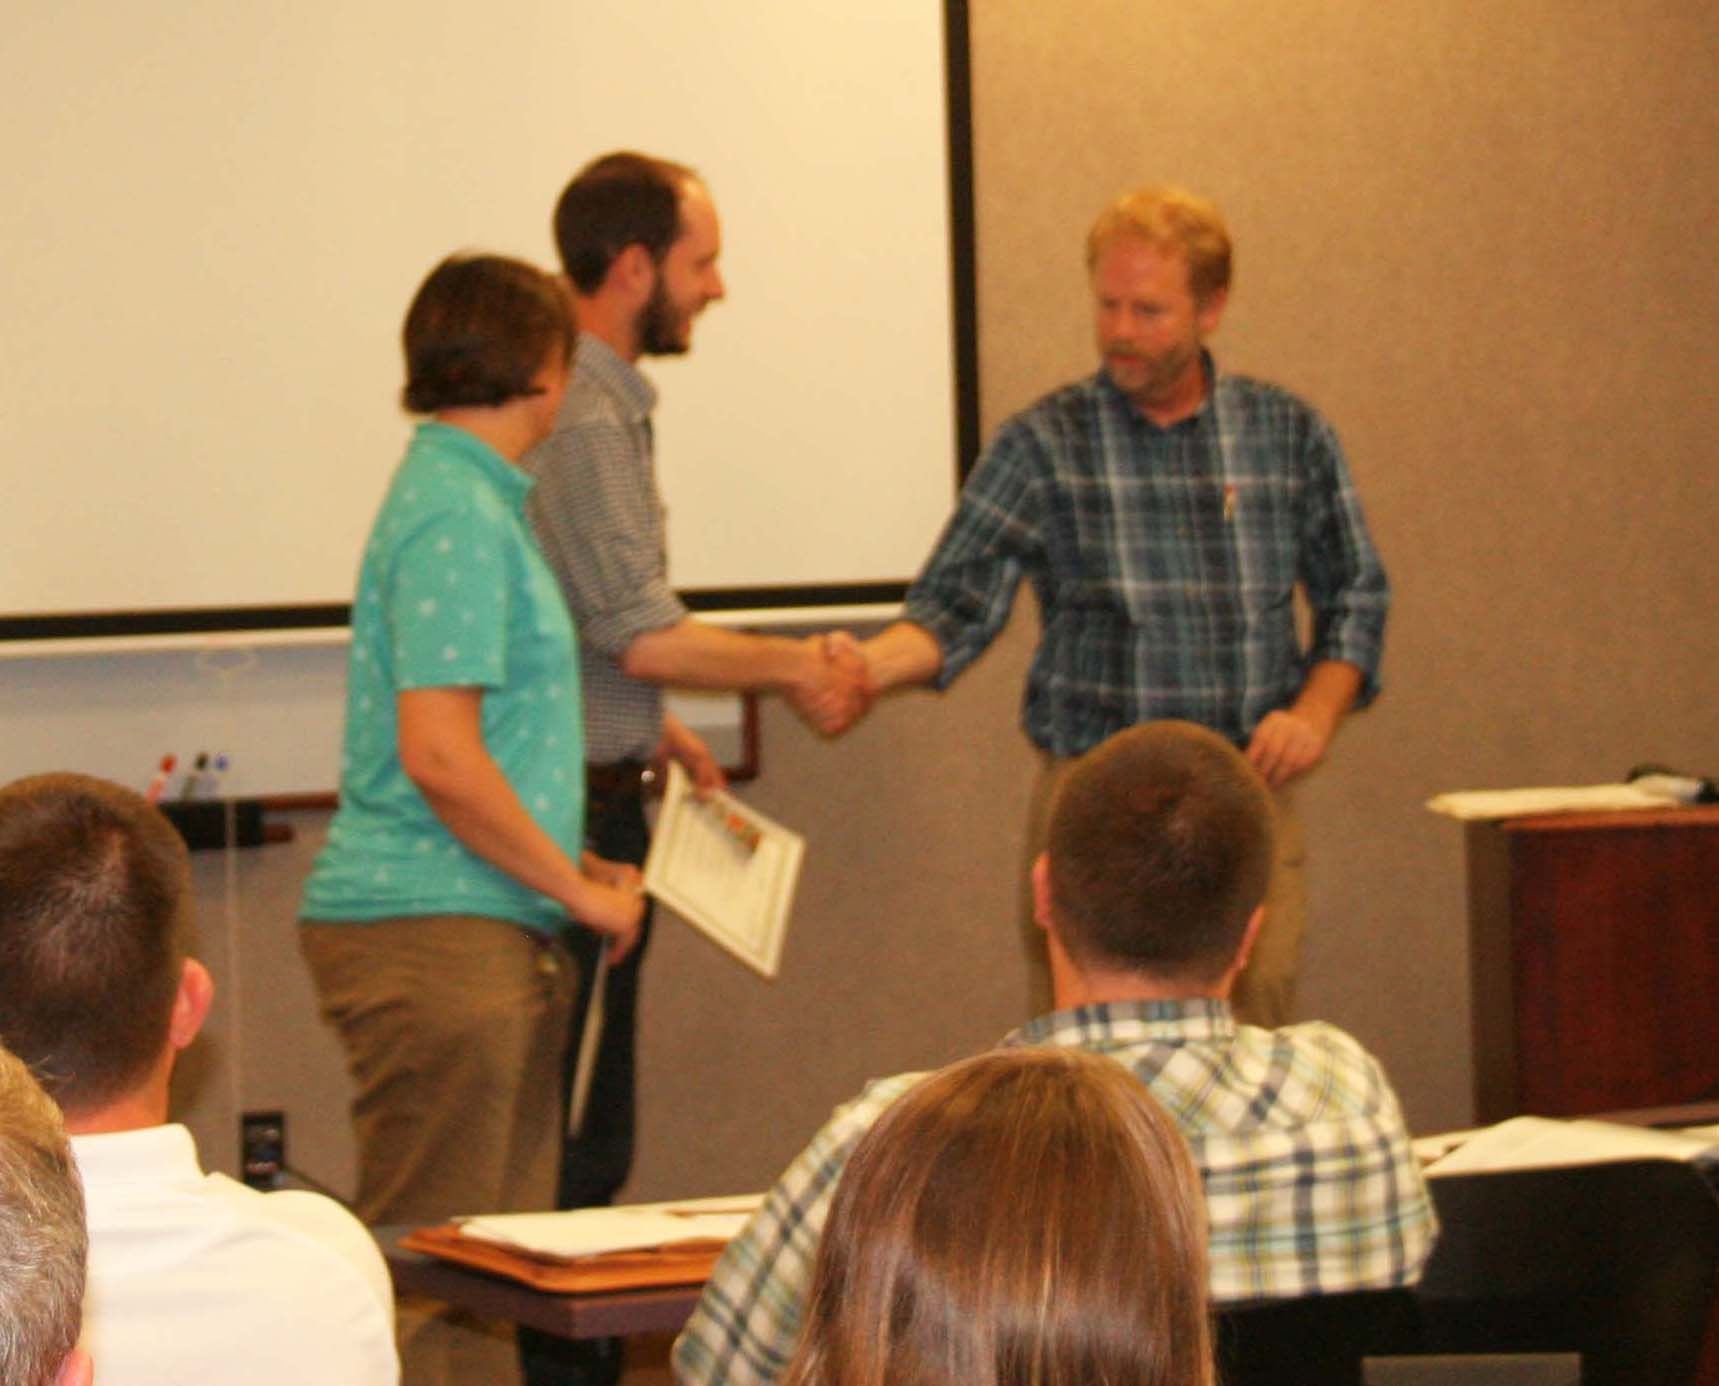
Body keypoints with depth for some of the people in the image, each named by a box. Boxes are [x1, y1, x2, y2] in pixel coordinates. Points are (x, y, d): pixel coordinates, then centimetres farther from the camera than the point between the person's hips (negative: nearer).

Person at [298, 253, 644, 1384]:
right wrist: (578, 888, -13)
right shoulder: (456, 515, -15)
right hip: (435, 937, -10)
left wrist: (573, 871, 20)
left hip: (495, 935, 10)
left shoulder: (475, 501, 17)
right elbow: (440, 757, -22)